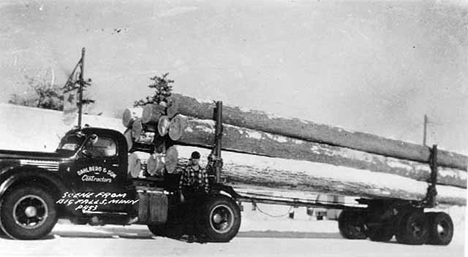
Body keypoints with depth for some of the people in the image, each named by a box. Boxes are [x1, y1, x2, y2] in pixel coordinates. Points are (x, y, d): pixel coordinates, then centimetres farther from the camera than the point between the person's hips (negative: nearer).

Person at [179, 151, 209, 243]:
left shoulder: (203, 171, 10)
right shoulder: (186, 170, 3)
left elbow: (206, 184, 12)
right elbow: (181, 183, 3)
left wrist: (205, 193, 2)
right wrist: (181, 194, -2)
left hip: (199, 194, 2)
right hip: (189, 193, -1)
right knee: (189, 214, -1)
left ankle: (199, 234, 5)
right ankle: (190, 235, 3)